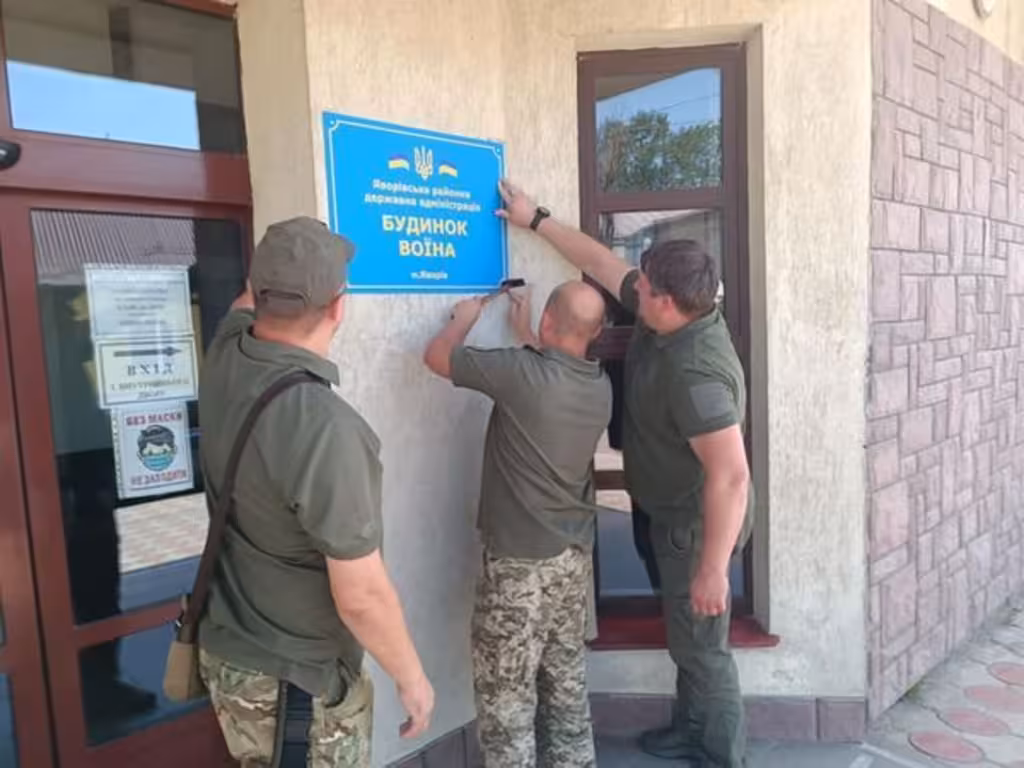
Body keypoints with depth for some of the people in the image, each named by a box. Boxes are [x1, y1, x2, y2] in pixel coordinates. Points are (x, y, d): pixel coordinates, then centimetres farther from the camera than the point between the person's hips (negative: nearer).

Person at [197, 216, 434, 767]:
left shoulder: (225, 358, -11)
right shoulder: (325, 428, -34)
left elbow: (248, 301, 15)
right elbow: (361, 597, -27)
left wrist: (281, 262, 28)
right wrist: (411, 677, -11)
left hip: (224, 651, 7)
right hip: (299, 679, -7)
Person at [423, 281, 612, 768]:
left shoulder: (522, 372, -21)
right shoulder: (600, 387, -1)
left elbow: (437, 357, -8)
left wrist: (465, 317, 9)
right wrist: (523, 332, 29)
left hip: (519, 561, -7)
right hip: (575, 555, 7)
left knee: (507, 693, 7)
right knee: (566, 680, 21)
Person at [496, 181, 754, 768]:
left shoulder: (694, 372, -34)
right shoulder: (668, 314, -6)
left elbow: (731, 476, -34)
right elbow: (600, 261, 5)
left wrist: (713, 568, -29)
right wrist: (537, 219, 11)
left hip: (696, 522, -10)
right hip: (674, 512, 10)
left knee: (702, 643, 8)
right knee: (686, 635, 24)